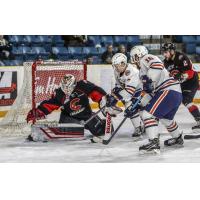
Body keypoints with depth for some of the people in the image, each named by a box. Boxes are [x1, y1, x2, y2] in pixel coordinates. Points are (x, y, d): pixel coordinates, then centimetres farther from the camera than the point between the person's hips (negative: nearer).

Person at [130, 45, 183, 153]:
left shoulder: (146, 59, -2)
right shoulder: (143, 71, 27)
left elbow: (157, 64, -25)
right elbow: (150, 91, 28)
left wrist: (149, 81, -24)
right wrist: (140, 104, 22)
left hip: (169, 91, -11)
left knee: (148, 114, -14)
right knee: (165, 118, 31)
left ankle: (154, 143, -20)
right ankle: (178, 138, 51)